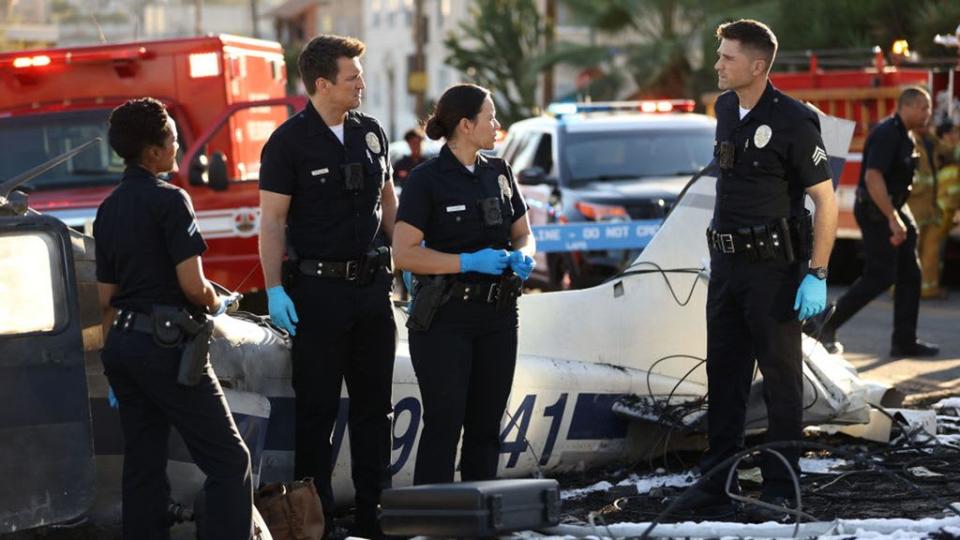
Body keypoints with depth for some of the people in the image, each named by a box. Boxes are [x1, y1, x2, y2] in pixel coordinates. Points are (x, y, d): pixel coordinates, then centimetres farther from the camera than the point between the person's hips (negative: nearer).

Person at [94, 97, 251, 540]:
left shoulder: (108, 209, 14)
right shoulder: (169, 200, -11)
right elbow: (193, 286, -15)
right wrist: (217, 304, 6)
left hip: (122, 342, 8)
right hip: (166, 342, -8)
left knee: (142, 465, 10)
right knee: (228, 460, -6)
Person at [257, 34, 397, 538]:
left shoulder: (370, 133, 8)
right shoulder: (288, 142, -9)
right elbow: (272, 219, -9)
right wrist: (274, 289, -16)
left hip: (371, 284, 6)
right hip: (317, 288, -6)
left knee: (374, 402, 10)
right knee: (317, 406, -1)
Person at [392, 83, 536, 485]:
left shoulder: (499, 174, 11)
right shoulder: (426, 180, -8)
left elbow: (523, 233, 20)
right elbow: (404, 253, -14)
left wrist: (523, 256, -4)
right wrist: (470, 262, -21)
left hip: (497, 316, 6)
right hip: (444, 319, -6)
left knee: (486, 425, 9)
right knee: (444, 422, -7)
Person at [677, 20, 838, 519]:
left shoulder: (793, 121, -15)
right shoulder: (726, 110, 9)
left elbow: (825, 201, -14)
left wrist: (817, 276, -19)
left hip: (773, 267, -8)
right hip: (726, 262, 8)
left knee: (780, 376, 0)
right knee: (723, 374, 11)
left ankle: (780, 490, 6)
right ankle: (716, 484, 18)